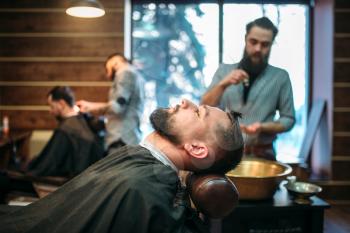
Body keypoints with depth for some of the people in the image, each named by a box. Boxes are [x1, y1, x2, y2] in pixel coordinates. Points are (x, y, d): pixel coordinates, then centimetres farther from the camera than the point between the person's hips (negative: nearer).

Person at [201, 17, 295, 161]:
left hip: (261, 154, -1)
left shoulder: (280, 77, 1)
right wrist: (222, 85, -17)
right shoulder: (224, 70, 5)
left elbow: (289, 119, 2)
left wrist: (263, 127, -15)